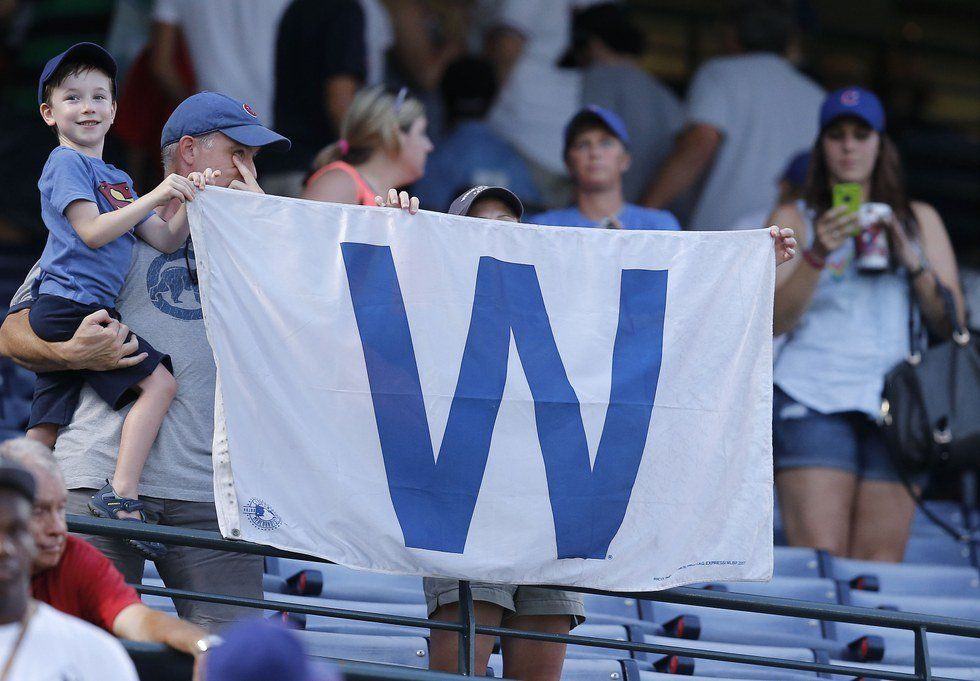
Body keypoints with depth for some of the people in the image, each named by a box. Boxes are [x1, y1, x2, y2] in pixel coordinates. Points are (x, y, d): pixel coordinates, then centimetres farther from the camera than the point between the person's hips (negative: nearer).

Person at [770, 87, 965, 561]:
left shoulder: (919, 220, 19)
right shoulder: (793, 220, 13)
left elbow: (952, 323, 11)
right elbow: (775, 321, -1)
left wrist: (914, 263, -4)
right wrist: (818, 255, -14)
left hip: (894, 407, 2)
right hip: (814, 398, -2)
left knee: (880, 567, -7)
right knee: (820, 561, -15)